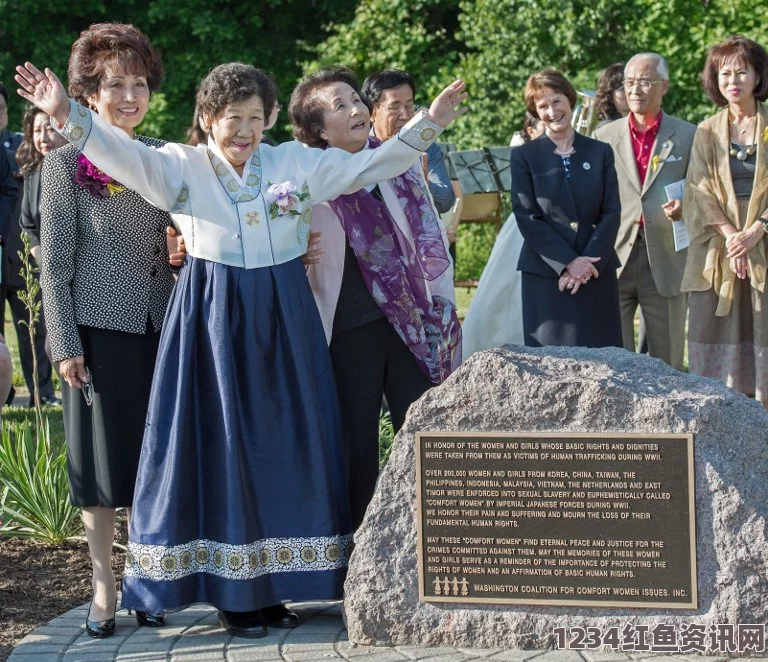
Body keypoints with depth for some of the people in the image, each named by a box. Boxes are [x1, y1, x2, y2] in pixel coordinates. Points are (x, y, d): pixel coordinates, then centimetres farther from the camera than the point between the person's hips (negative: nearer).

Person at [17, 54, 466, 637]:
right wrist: (66, 114, -29)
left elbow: (369, 164, 8)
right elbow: (123, 153, -13)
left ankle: (275, 584, 16)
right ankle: (231, 592, 7)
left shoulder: (298, 163, 7)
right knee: (221, 447, 0)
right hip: (214, 322, -3)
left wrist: (428, 124, 0)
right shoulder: (181, 168, 0)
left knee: (285, 446, 5)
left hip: (283, 324, 3)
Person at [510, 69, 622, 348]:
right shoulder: (524, 156, 5)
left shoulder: (600, 152, 10)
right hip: (545, 275, -2)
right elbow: (526, 218, -2)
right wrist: (568, 262, -11)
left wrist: (588, 262, -9)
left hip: (597, 272, 2)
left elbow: (611, 213, 5)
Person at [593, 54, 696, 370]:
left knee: (667, 364, 3)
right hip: (614, 259, 1)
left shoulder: (688, 136, 7)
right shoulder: (604, 136, 11)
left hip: (666, 261, -1)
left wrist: (685, 207, -12)